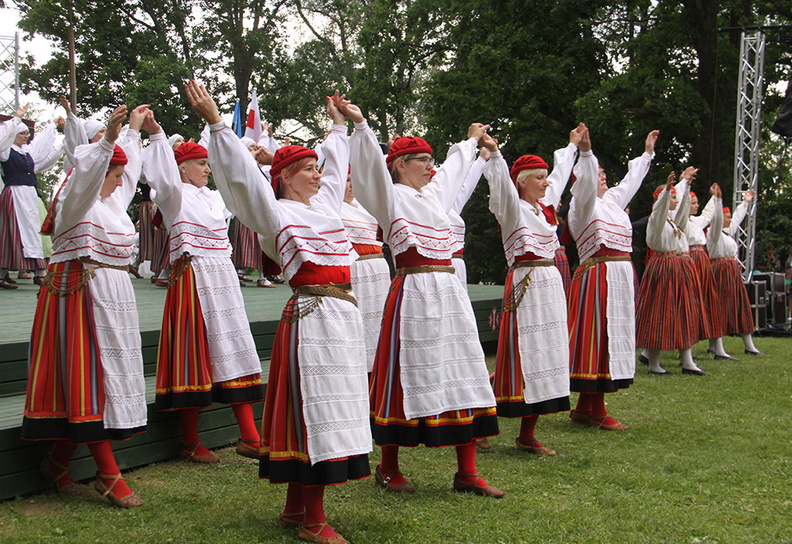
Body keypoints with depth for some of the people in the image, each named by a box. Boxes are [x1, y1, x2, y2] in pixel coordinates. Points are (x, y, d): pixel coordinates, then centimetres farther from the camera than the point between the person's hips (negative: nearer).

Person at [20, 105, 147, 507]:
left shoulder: (112, 201, 17)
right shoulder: (75, 202, -7)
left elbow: (132, 167, 34)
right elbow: (85, 175, -28)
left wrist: (134, 131, 43)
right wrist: (109, 138, -41)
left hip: (112, 296, 9)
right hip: (80, 292, -9)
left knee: (108, 377, 8)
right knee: (90, 381, -8)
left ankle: (58, 462, 20)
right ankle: (108, 476, -8)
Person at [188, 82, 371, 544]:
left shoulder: (324, 204, 19)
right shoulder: (276, 212, 0)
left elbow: (336, 165, 35)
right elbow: (243, 173, -9)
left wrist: (339, 126, 47)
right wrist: (216, 122, -15)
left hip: (345, 314, 8)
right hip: (312, 313, -8)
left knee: (329, 409, 10)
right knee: (313, 408, -7)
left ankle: (295, 507, 20)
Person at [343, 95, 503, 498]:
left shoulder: (434, 194, 20)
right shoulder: (392, 197, -2)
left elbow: (454, 168, 39)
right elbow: (373, 166, -18)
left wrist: (471, 140, 54)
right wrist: (360, 124, -31)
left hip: (450, 294, 8)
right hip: (413, 294, -7)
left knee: (463, 375, 4)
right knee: (408, 374, -2)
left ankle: (467, 472, 8)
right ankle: (388, 468, 12)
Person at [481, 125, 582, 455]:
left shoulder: (544, 207, 15)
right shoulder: (513, 209, -6)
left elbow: (561, 173, 31)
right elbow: (502, 184, -27)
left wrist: (573, 145, 44)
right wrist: (494, 153, -43)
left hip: (551, 284, 8)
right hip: (525, 286, -8)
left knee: (545, 354, 6)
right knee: (525, 353, -10)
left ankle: (528, 434, 11)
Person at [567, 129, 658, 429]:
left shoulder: (612, 200, 19)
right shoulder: (583, 204, -5)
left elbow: (632, 179, 34)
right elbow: (586, 182, -25)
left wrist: (647, 152, 43)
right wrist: (585, 152, -38)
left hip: (620, 278, 9)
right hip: (596, 277, -9)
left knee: (612, 336, 10)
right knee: (597, 336, -7)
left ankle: (584, 407, 16)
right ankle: (597, 412, -3)